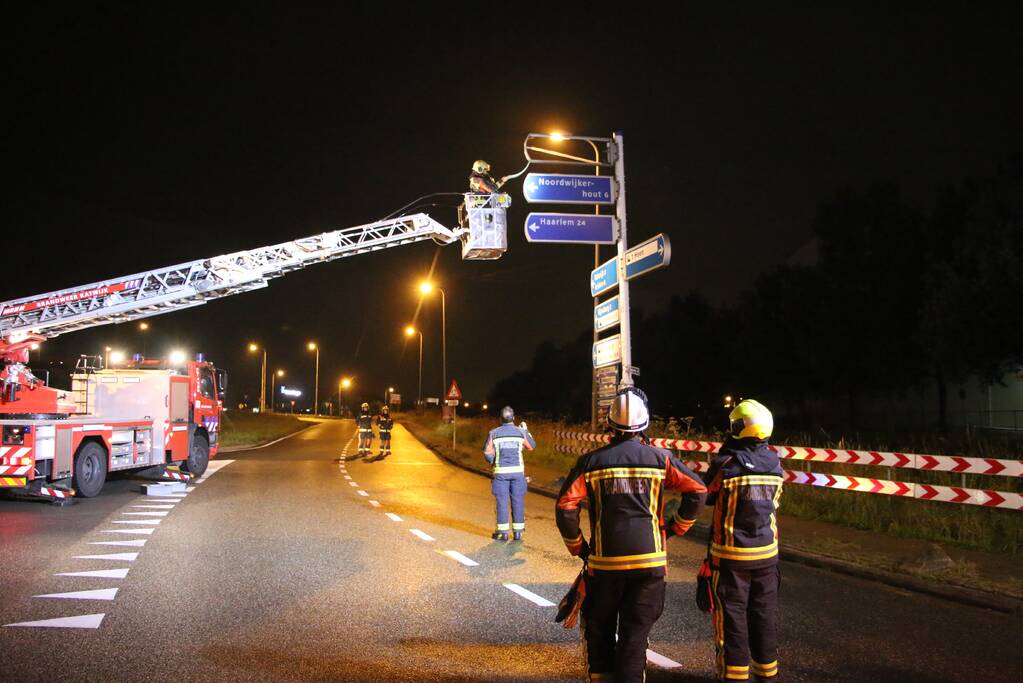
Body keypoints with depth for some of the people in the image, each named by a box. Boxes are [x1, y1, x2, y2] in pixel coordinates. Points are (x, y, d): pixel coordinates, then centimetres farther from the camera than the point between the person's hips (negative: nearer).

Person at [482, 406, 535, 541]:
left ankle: (502, 532, 3)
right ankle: (517, 532, 7)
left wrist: (493, 462, 16)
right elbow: (531, 446, 16)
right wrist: (526, 430, 27)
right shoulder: (520, 432, 1)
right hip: (518, 471, 1)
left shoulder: (493, 433, -2)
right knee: (518, 501, 6)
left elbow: (488, 453, -5)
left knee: (502, 501, 3)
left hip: (501, 472, -1)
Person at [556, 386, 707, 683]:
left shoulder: (591, 461, -2)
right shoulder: (660, 458, -1)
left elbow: (565, 507, -9)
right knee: (635, 634, 7)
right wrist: (676, 528, 8)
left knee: (599, 629, 19)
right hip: (649, 562, 0)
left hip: (604, 563, 0)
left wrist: (577, 547, 5)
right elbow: (697, 490, -5)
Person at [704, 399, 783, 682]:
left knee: (732, 614, 5)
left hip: (732, 555, -4)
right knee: (764, 614, 14)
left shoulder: (726, 463, -17)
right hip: (767, 553, 4)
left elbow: (708, 496, -2)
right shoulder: (775, 463, -3)